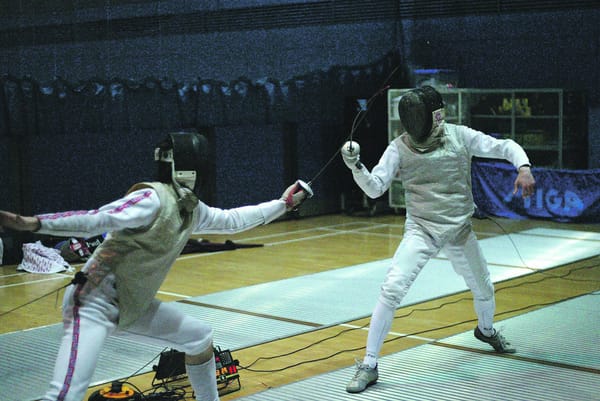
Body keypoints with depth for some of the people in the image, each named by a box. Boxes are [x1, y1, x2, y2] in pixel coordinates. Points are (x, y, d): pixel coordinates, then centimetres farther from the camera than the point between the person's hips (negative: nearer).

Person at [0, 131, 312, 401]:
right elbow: (96, 220, -31)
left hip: (131, 305, 9)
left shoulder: (191, 209, 6)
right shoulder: (153, 198, -21)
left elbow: (232, 220, 22)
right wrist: (35, 223, -44)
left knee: (201, 338, 17)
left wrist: (283, 203, 26)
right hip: (94, 302, -9)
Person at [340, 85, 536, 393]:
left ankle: (485, 330, 56)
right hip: (421, 231, -2)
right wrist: (355, 165, -36)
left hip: (459, 231, 3)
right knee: (391, 290, -22)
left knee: (483, 289, 19)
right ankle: (369, 366, -14)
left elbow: (506, 147, -4)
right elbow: (375, 188, -18)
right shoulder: (399, 148, -11)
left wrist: (524, 167, -24)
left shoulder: (459, 136, -8)